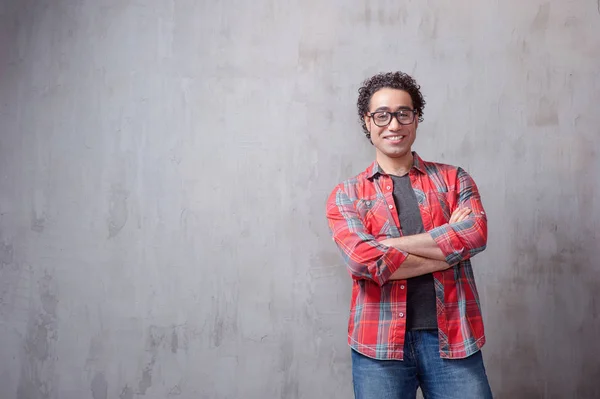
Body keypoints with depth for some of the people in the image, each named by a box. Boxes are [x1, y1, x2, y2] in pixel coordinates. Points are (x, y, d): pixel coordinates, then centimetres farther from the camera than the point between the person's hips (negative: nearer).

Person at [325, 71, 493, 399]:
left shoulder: (453, 179, 8)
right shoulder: (346, 195, 3)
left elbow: (475, 234, -10)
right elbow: (362, 260, -13)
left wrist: (387, 243, -13)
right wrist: (448, 248, -10)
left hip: (454, 339, 1)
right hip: (379, 345, 0)